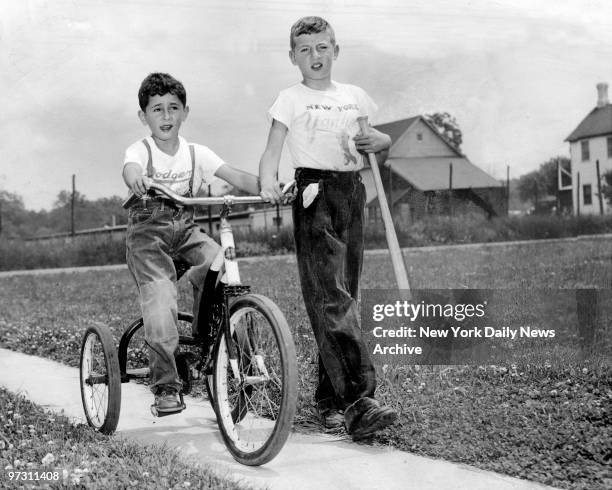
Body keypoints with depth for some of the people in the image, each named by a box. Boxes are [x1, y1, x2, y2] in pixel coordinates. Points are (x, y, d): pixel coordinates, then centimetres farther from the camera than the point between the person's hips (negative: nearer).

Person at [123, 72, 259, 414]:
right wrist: (136, 180, -56)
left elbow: (236, 176, -9)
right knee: (161, 304, -21)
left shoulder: (196, 154, 3)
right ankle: (166, 386, -11)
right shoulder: (140, 150, -6)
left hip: (186, 230, 3)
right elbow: (130, 169, -30)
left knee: (219, 262, -27)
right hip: (148, 232, -3)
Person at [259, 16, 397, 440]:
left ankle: (330, 397, 16)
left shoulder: (355, 97, 17)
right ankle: (359, 401, -22)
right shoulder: (291, 99, 5)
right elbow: (272, 151, -2)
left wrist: (381, 142, 2)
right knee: (330, 297, -16)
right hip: (314, 193, -5)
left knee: (346, 297, 5)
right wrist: (269, 184, -22)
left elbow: (377, 149, 26)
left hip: (352, 192, 5)